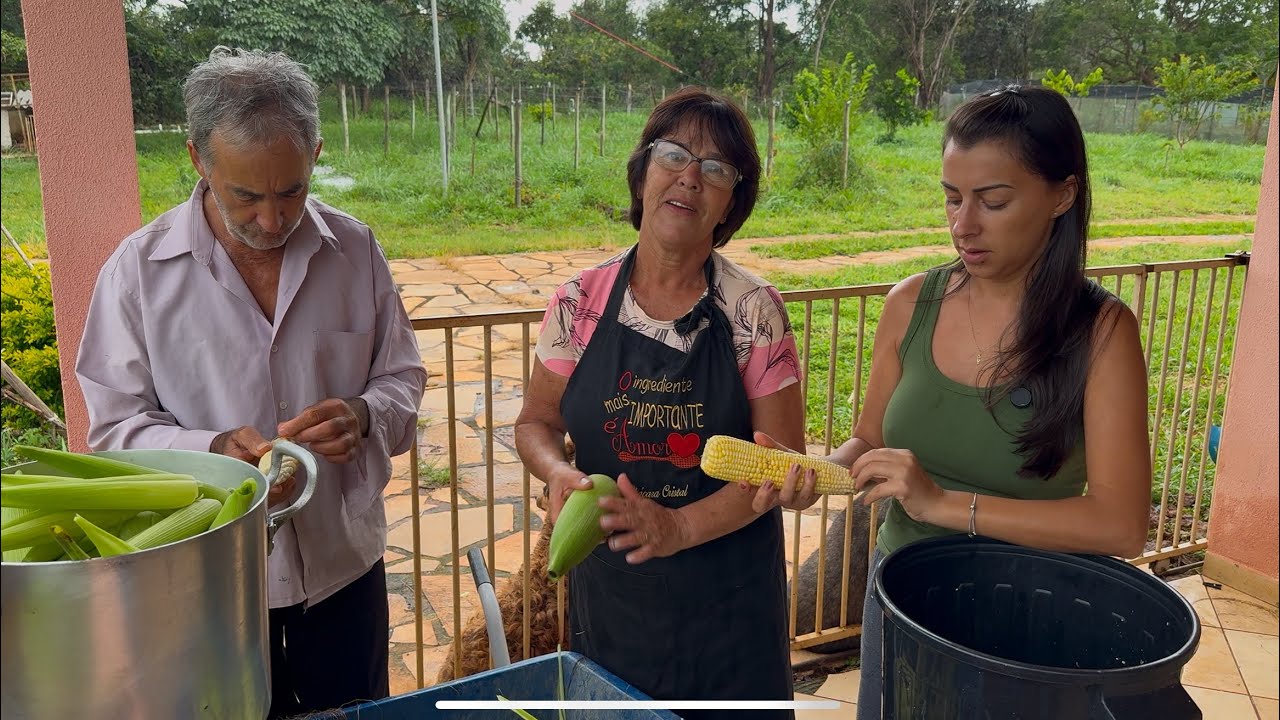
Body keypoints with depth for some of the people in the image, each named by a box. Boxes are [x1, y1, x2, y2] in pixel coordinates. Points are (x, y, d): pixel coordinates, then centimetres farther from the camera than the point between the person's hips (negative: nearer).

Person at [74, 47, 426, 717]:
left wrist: (363, 416, -18)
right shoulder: (140, 268, -9)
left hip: (345, 568, 2)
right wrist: (214, 452, -24)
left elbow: (402, 379, 4)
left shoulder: (355, 248, -4)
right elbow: (116, 427, -5)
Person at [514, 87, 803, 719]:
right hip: (606, 590, 2)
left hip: (727, 599, -1)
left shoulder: (754, 310, -10)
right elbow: (536, 423, 5)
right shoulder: (582, 301, -5)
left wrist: (681, 525, -22)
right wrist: (560, 473, -17)